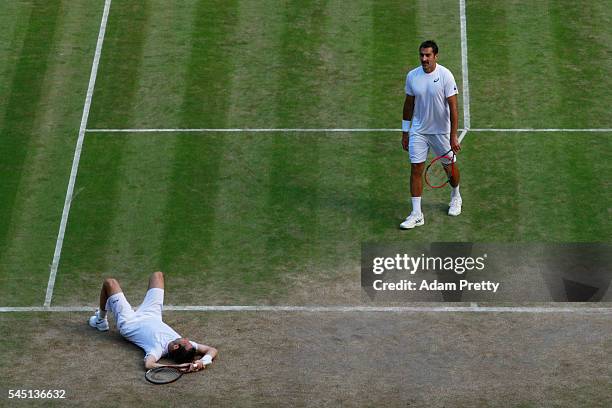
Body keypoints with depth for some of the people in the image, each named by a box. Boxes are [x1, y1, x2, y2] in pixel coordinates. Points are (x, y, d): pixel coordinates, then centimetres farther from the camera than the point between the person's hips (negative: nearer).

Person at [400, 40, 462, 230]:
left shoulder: (445, 75, -15)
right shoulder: (412, 76, -4)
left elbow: (453, 107, -14)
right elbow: (409, 104, 8)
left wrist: (453, 136, -18)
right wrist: (405, 132, 9)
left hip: (442, 131, -2)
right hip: (418, 132, 2)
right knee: (416, 170, -3)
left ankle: (455, 197, 43)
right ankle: (416, 215, 2)